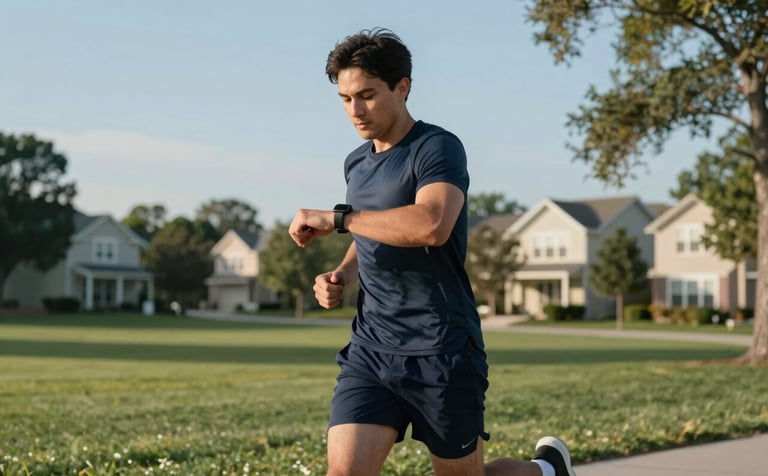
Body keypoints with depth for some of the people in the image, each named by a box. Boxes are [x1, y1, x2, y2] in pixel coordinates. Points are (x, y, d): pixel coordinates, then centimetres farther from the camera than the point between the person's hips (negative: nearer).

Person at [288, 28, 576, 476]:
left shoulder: (438, 148, -12)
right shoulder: (357, 163, 13)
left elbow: (432, 225, -32)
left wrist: (336, 217, -24)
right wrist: (342, 275, 8)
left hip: (441, 353, -6)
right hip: (370, 350, 7)